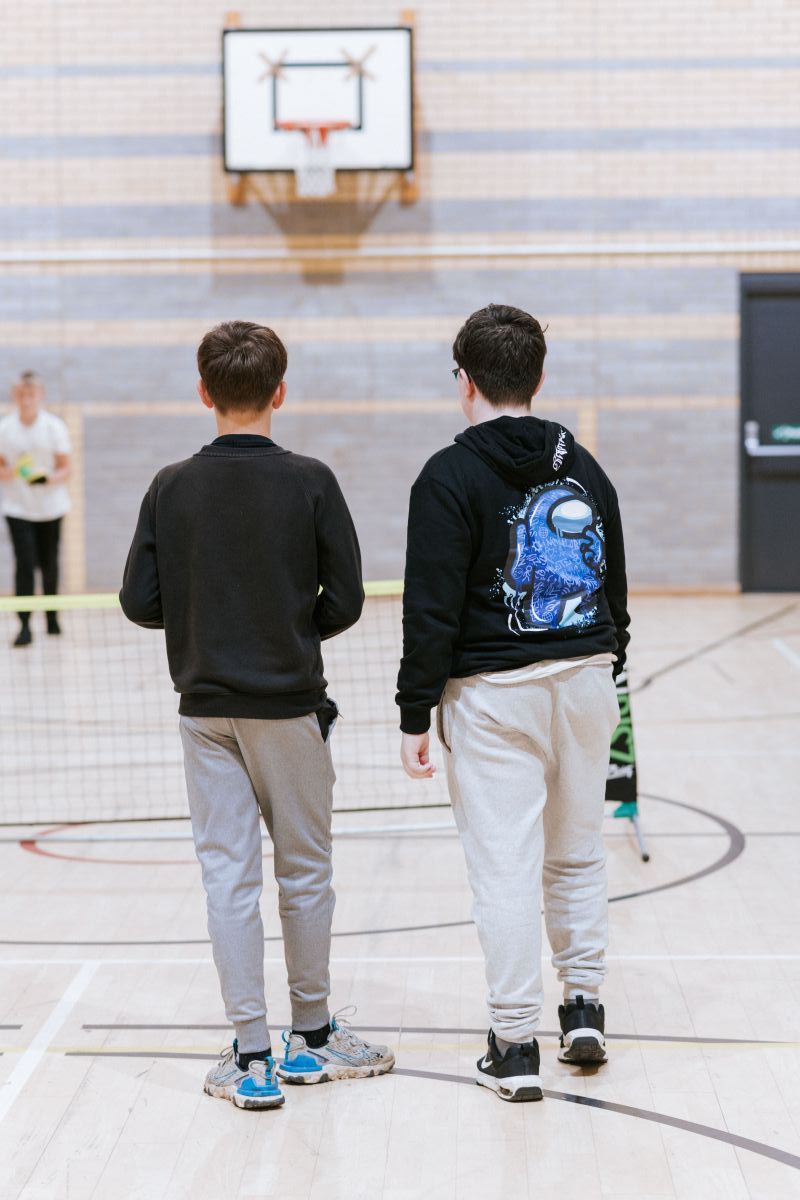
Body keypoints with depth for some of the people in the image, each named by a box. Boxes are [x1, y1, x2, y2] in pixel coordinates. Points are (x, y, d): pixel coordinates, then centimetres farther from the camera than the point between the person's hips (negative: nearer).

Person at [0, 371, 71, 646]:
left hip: (50, 507, 1)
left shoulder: (54, 426, -4)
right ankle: (24, 626, -11)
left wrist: (49, 479, -23)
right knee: (25, 563, -12)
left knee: (49, 564, 9)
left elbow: (65, 468, -2)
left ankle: (52, 618, 29)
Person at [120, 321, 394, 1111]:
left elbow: (140, 602, -3)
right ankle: (311, 1038, 23)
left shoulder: (172, 488, -3)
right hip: (290, 705, -1)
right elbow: (344, 601, -7)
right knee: (304, 871, 12)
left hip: (206, 711, 1)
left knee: (228, 877, 4)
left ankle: (251, 1057, 6)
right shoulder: (309, 483, -8)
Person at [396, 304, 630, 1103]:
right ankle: (583, 1006, 24)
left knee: (505, 868, -2)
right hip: (586, 680, 6)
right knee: (578, 852, 18)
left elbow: (432, 611, -13)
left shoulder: (452, 477, -9)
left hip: (494, 695, -6)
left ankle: (515, 1045, 2)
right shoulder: (584, 470, 9)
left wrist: (416, 715, -8)